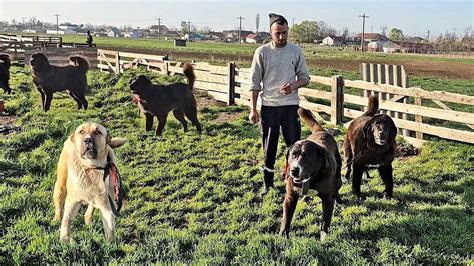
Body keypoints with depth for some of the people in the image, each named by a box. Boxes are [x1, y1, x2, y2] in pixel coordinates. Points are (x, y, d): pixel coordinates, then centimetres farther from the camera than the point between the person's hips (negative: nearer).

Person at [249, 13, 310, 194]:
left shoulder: (296, 51, 2)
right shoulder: (262, 52, -2)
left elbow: (304, 77, 7)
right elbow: (255, 82, 0)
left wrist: (294, 86, -15)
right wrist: (253, 109, -4)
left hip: (290, 106, 1)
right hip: (269, 106, -1)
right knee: (269, 149, 8)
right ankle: (268, 185, 19)